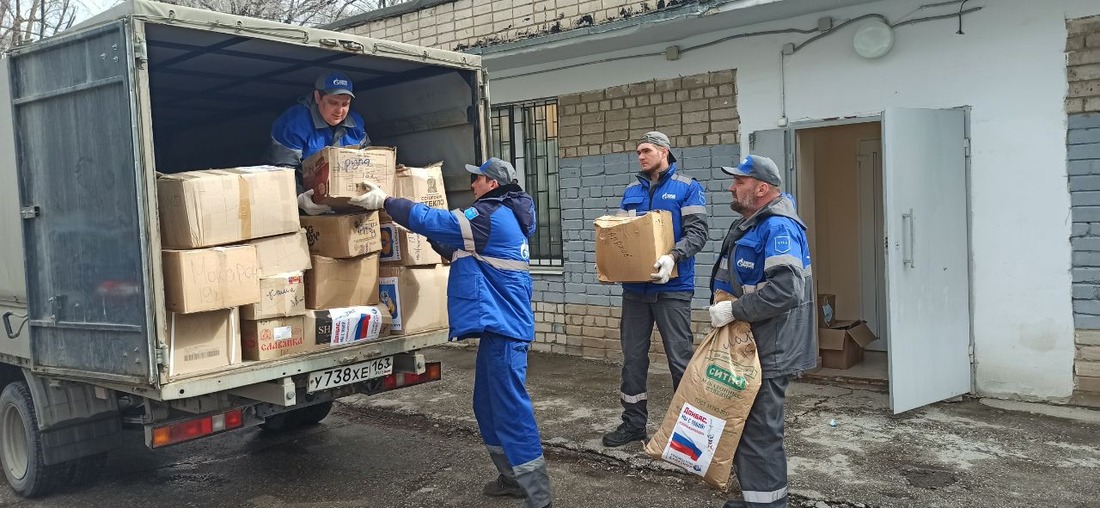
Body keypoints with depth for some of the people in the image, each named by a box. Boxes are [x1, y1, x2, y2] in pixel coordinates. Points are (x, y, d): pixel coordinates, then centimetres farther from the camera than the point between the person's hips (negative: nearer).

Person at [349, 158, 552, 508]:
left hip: (503, 328, -11)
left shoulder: (492, 215, -13)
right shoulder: (502, 217, 19)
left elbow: (434, 220, -14)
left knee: (512, 410, -8)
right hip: (499, 326, 11)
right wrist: (431, 234, 20)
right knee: (489, 407, 17)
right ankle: (514, 478, 27)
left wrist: (385, 201, -6)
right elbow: (459, 251, 27)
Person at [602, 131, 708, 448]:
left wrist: (673, 257, -27)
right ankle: (633, 424, 21)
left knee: (680, 358, 0)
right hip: (635, 287, 5)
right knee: (633, 357, 10)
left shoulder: (687, 188, -2)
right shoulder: (632, 192, 14)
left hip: (672, 288, -5)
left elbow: (697, 232, -11)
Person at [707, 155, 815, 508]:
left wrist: (732, 310, -23)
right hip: (748, 344, 11)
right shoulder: (752, 225, 16)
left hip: (769, 350, -11)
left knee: (760, 429, -5)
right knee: (745, 423, 16)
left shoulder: (778, 228, -17)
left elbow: (785, 290, -28)